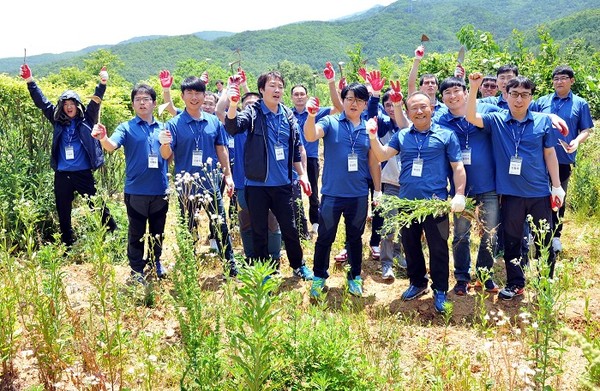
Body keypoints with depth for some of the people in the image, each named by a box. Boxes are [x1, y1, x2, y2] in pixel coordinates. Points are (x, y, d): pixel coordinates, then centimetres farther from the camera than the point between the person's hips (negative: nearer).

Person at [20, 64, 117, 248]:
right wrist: (29, 81, 0)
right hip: (62, 174, 3)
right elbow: (42, 102, 7)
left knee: (97, 205, 4)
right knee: (63, 212, 11)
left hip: (83, 173, -3)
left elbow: (95, 102, -11)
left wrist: (102, 84, -26)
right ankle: (68, 245, 23)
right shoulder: (58, 120, 7)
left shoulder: (86, 119, 1)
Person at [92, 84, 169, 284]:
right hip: (136, 191, -3)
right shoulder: (127, 128, -2)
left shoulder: (162, 128, 8)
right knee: (136, 234, 8)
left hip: (160, 190, 3)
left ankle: (155, 262, 35)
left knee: (158, 231, 16)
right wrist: (103, 138, -43)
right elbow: (112, 145, -21)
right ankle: (137, 270, 19)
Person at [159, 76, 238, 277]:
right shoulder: (175, 124, -4)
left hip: (211, 183, 2)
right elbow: (166, 155, -10)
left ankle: (231, 269, 19)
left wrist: (227, 175, 9)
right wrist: (165, 144, -32)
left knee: (220, 226, 8)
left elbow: (221, 150, 11)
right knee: (190, 230, 9)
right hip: (187, 185, -2)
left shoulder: (214, 122, 4)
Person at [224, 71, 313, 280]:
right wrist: (233, 104, -44)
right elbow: (232, 127, -26)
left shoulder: (288, 115, 6)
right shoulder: (252, 112, -6)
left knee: (290, 228, 12)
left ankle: (299, 265, 30)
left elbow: (295, 148, 14)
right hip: (257, 184, -3)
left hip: (282, 184, 3)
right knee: (259, 231, 9)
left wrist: (302, 174, 12)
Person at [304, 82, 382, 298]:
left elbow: (373, 162, 11)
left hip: (359, 196, 2)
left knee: (355, 238, 15)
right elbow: (310, 136, -22)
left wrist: (378, 190, 10)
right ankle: (319, 277, 23)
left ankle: (355, 277, 30)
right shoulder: (331, 123, -3)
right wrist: (311, 115, -41)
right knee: (325, 238, 8)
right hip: (332, 193, -2)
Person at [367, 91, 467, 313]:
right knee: (410, 245, 15)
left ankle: (440, 290, 18)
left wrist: (459, 194, -10)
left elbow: (457, 167, 0)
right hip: (407, 201, 4)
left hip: (435, 202, -3)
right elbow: (382, 156, 0)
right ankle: (417, 283, 32)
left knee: (438, 247, 4)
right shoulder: (401, 136, 10)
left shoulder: (446, 135, 2)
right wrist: (373, 137, -17)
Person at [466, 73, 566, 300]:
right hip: (510, 193, 0)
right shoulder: (496, 121, -1)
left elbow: (550, 154, 4)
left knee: (543, 241, 11)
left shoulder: (543, 121, 0)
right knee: (511, 241, 11)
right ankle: (515, 283, 27)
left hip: (540, 192, 0)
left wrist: (557, 186, 3)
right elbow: (471, 117, -15)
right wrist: (474, 88, -25)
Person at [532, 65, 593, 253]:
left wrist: (577, 141, -16)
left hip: (564, 159, 0)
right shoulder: (541, 102, 7)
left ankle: (555, 235, 22)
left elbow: (586, 130, 4)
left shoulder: (580, 104, 5)